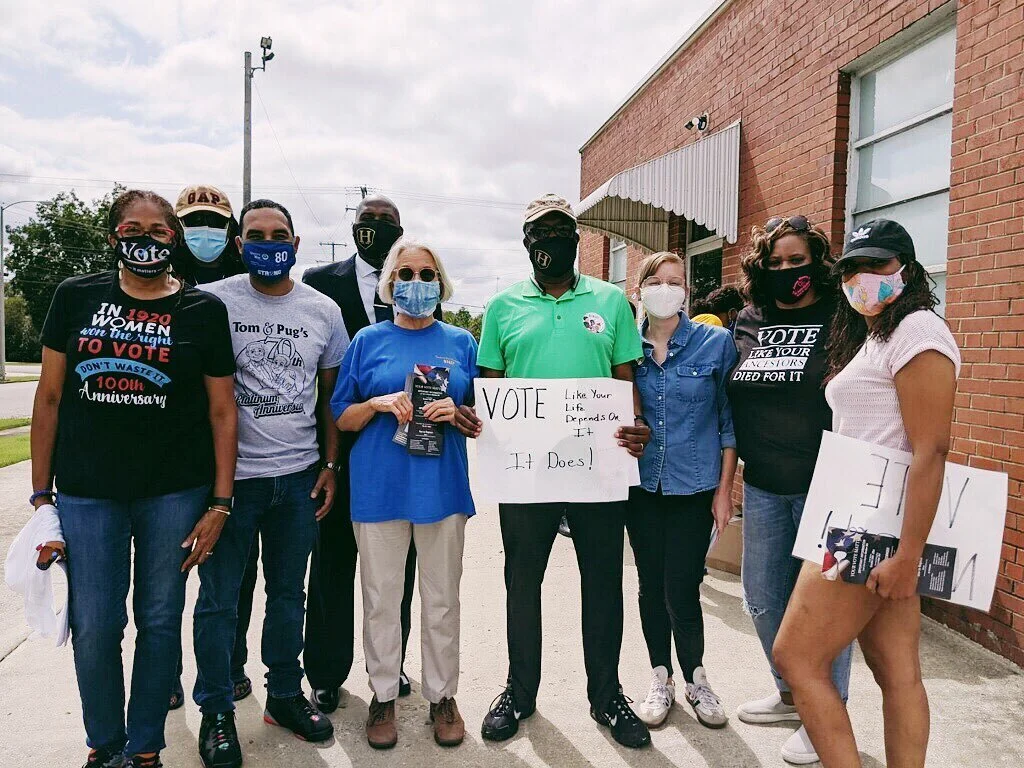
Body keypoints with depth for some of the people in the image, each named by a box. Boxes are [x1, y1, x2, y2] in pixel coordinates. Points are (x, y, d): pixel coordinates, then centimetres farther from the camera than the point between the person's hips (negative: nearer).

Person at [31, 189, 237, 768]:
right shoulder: (76, 297, 4)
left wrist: (219, 503, -5)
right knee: (94, 627, 6)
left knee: (160, 622, 10)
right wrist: (41, 492, 4)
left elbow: (222, 411, 0)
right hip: (88, 493, 1)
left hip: (175, 492, -1)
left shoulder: (203, 310, 0)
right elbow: (50, 397, 6)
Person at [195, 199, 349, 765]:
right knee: (218, 597, 8)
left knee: (289, 592, 15)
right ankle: (216, 709, 27)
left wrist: (329, 465, 5)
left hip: (300, 475, 3)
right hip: (229, 474, -2)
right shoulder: (212, 302, -5)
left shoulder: (323, 311, 5)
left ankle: (285, 694, 33)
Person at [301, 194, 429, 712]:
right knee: (333, 560, 8)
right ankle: (326, 674, 24)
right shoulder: (320, 281, 2)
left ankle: (390, 664, 33)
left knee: (397, 563, 14)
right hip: (343, 446, -2)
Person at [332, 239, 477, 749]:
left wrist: (456, 411, -10)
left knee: (441, 599, 9)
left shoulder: (461, 342, 7)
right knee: (380, 597, 7)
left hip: (442, 485, 1)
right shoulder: (368, 341, 5)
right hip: (379, 487, 0)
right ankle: (383, 696, 25)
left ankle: (442, 696, 25)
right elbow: (341, 417, 6)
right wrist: (379, 404, -12)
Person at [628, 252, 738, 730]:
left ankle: (695, 677, 25)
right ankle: (661, 680, 30)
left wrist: (724, 490, -5)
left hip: (694, 487, -2)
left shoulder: (716, 342, -4)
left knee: (681, 590, -2)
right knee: (651, 585, 12)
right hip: (641, 487, 3)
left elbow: (729, 420, -3)